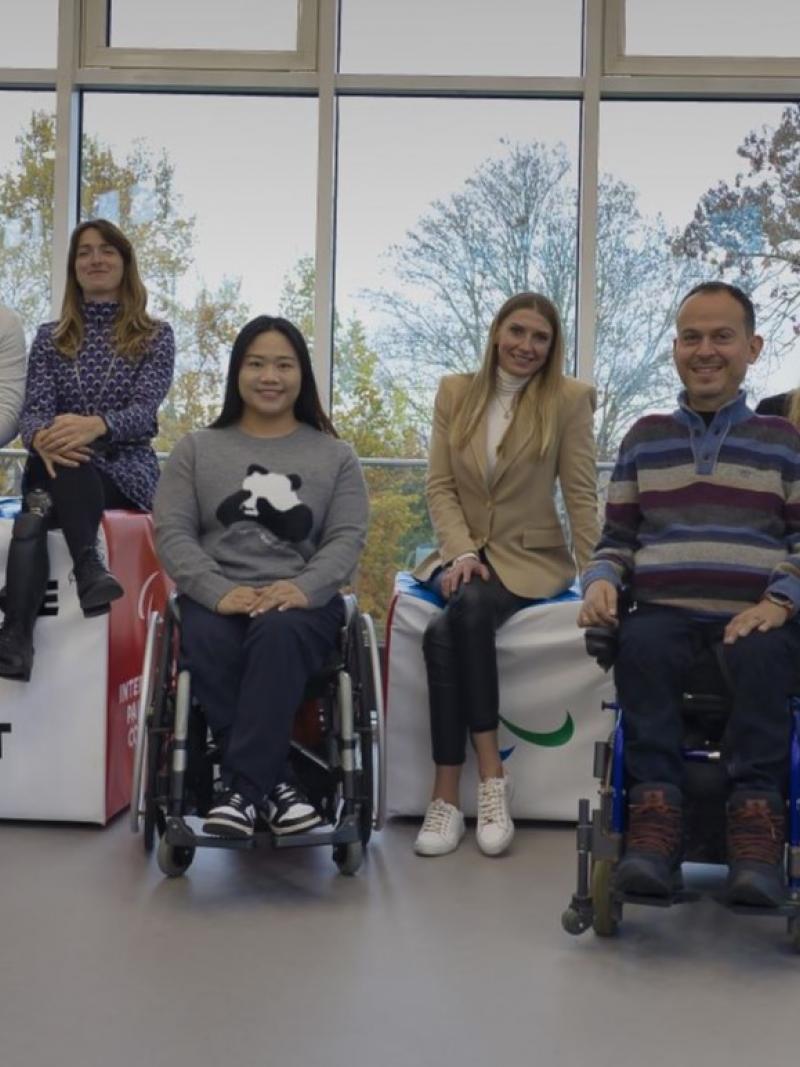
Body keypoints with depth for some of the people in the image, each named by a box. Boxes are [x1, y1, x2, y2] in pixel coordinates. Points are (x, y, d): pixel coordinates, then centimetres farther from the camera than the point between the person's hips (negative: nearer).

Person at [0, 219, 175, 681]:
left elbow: (144, 411, -7)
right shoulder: (50, 337, 16)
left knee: (39, 510, -35)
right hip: (59, 469, 2)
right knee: (58, 454, -37)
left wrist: (95, 426, -31)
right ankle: (89, 564, -51)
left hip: (126, 471, -2)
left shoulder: (156, 335, 8)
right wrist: (42, 438, -25)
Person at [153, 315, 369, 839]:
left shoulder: (335, 455, 16)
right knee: (209, 642, -35)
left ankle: (243, 789, -33)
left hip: (302, 601, -1)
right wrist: (219, 592, -16)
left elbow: (348, 538, 3)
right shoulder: (196, 449, 17)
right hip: (216, 598, 1)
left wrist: (304, 588, -19)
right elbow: (172, 532, 4)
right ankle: (271, 782, -28)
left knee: (278, 633, -37)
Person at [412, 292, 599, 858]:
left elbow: (581, 494, -2)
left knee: (448, 627, -32)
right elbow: (440, 486, 3)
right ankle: (490, 775, -24)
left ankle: (449, 793, -25)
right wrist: (461, 552, -13)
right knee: (454, 622, -33)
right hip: (463, 550, 3)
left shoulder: (569, 398, -2)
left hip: (532, 557, -3)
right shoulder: (455, 391, 7)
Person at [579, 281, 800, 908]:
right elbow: (617, 537, 23)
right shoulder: (645, 439, 23)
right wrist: (602, 581, 0)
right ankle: (655, 810, -32)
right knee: (639, 645, -34)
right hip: (666, 612, 2)